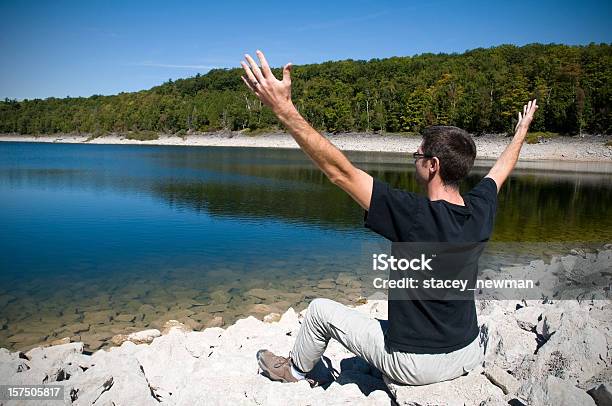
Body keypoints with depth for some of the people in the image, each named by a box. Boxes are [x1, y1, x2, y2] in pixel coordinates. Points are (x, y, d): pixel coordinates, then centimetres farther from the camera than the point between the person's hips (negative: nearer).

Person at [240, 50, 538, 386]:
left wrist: (283, 107, -33)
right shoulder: (480, 210, -10)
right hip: (470, 357, 6)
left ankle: (293, 370, 34)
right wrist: (523, 129, 31)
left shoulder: (415, 216, -30)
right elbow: (501, 169, 12)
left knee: (321, 309, 9)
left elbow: (339, 170, -33)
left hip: (415, 367, -6)